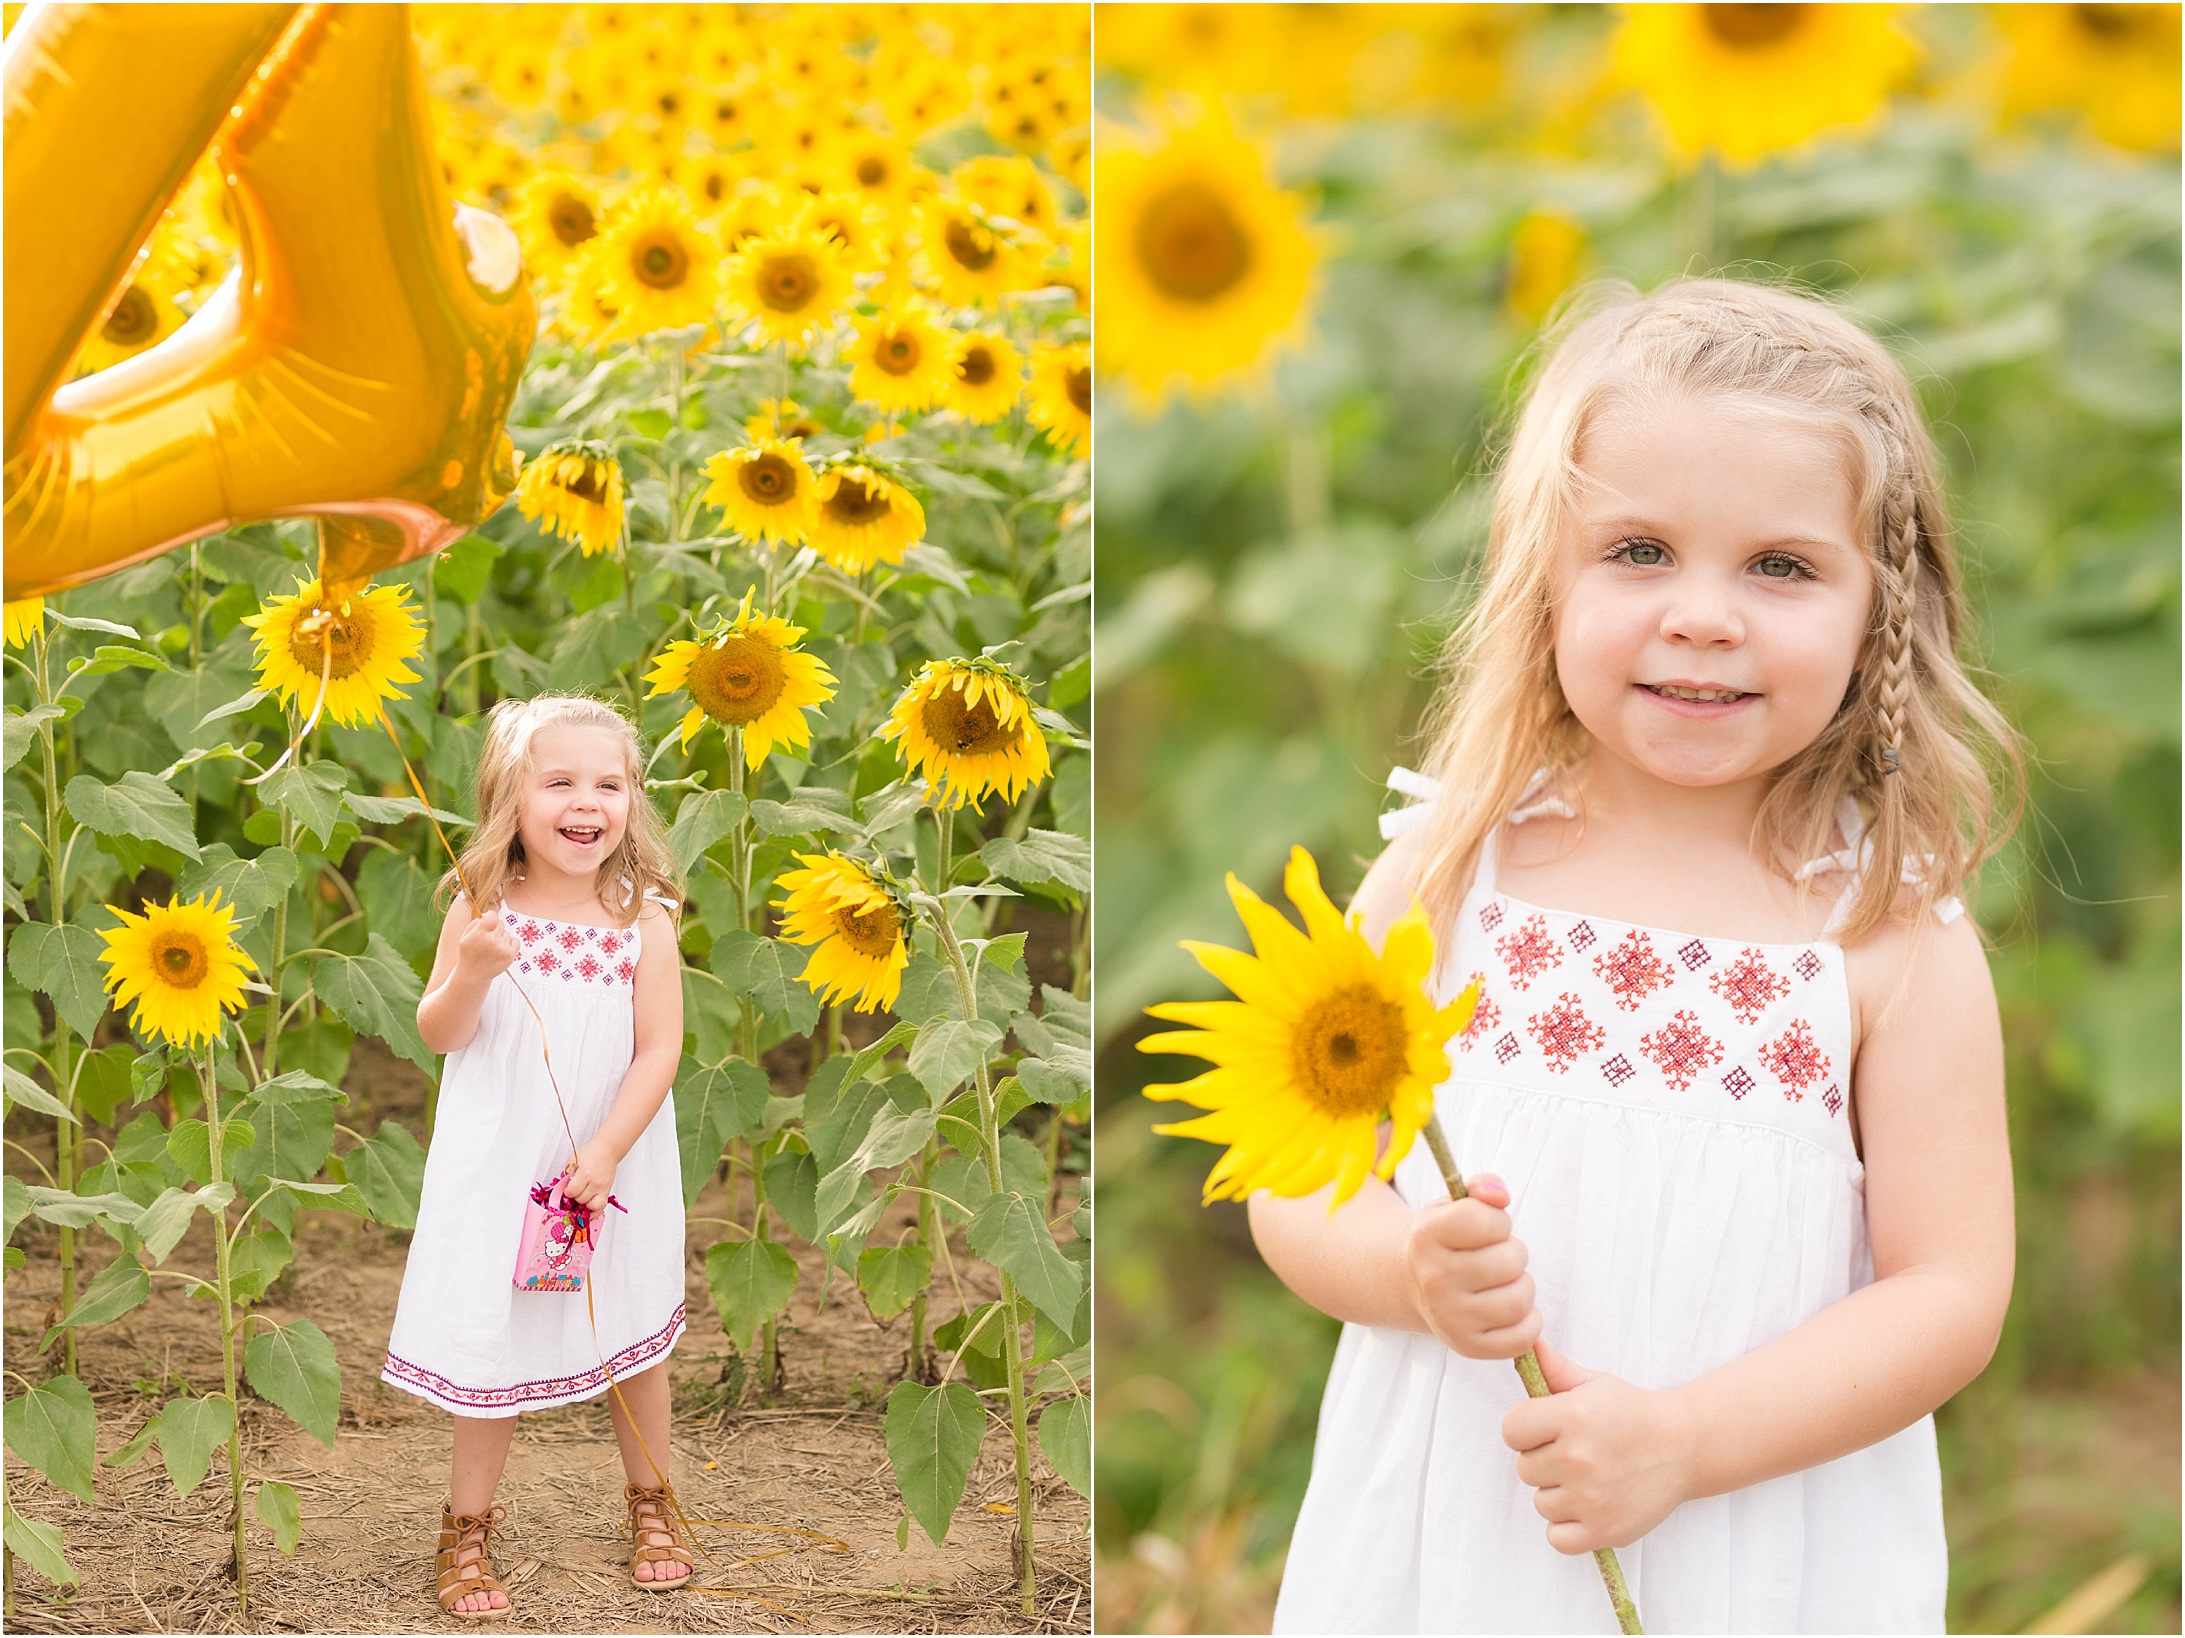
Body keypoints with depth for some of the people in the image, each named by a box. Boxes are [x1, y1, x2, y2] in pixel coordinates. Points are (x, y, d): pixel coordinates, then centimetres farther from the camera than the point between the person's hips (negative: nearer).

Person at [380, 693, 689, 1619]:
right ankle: (468, 1528, 21)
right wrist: (471, 972, -25)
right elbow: (440, 1037, -5)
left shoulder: (643, 919, -9)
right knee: (492, 1342, 6)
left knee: (634, 1334, 14)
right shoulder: (482, 908, -8)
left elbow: (659, 1049, -11)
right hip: (500, 1168, -1)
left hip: (615, 1168, 1)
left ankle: (650, 1505, 34)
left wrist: (606, 1151, -20)